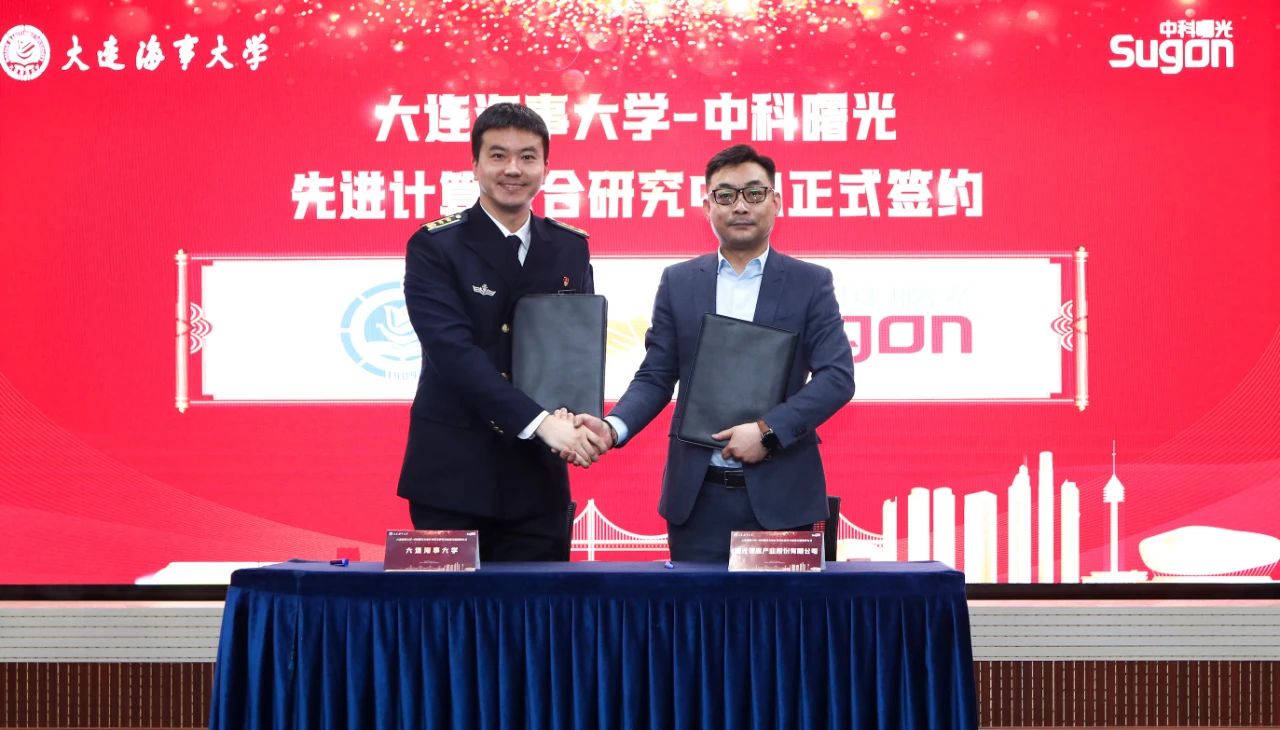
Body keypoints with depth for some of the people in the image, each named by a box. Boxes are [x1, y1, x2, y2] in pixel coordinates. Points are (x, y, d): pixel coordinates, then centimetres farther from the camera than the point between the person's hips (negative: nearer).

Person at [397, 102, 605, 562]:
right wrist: (540, 423, -25)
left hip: (537, 475, 4)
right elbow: (453, 350, -16)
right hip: (452, 474, -3)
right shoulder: (434, 247, -5)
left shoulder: (570, 248, 9)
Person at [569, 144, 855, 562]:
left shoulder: (810, 283, 4)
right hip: (698, 496, 1)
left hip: (781, 495, -1)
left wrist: (768, 430, -15)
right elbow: (655, 377, 7)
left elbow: (837, 376, -4)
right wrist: (612, 427, -12)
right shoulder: (679, 282, 9)